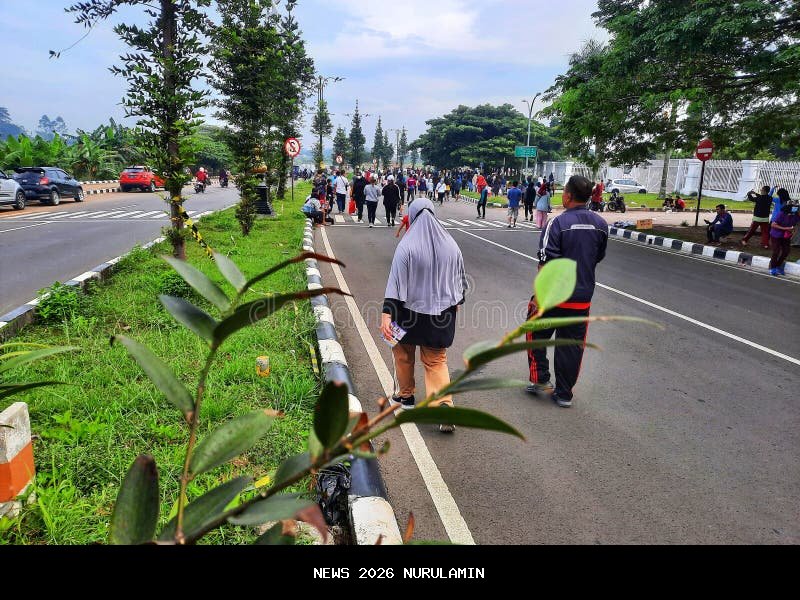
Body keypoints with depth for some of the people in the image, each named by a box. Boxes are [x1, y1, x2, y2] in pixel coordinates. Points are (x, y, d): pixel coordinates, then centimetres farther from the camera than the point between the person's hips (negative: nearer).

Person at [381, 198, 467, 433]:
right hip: (443, 312, 4)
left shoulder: (407, 245, -14)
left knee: (403, 354, 21)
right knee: (436, 361, 11)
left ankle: (405, 396, 36)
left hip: (411, 312, -3)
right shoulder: (450, 244, 0)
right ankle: (444, 406, -6)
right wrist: (456, 301, 26)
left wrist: (387, 313, -20)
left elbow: (396, 281, -19)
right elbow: (461, 278, 10)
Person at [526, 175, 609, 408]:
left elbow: (547, 264, -19)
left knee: (536, 335, 17)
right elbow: (599, 258, 14)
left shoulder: (558, 223, -15)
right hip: (583, 297, 5)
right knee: (572, 343, 11)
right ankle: (564, 393, 19)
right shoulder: (600, 224, 2)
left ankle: (541, 380, 18)